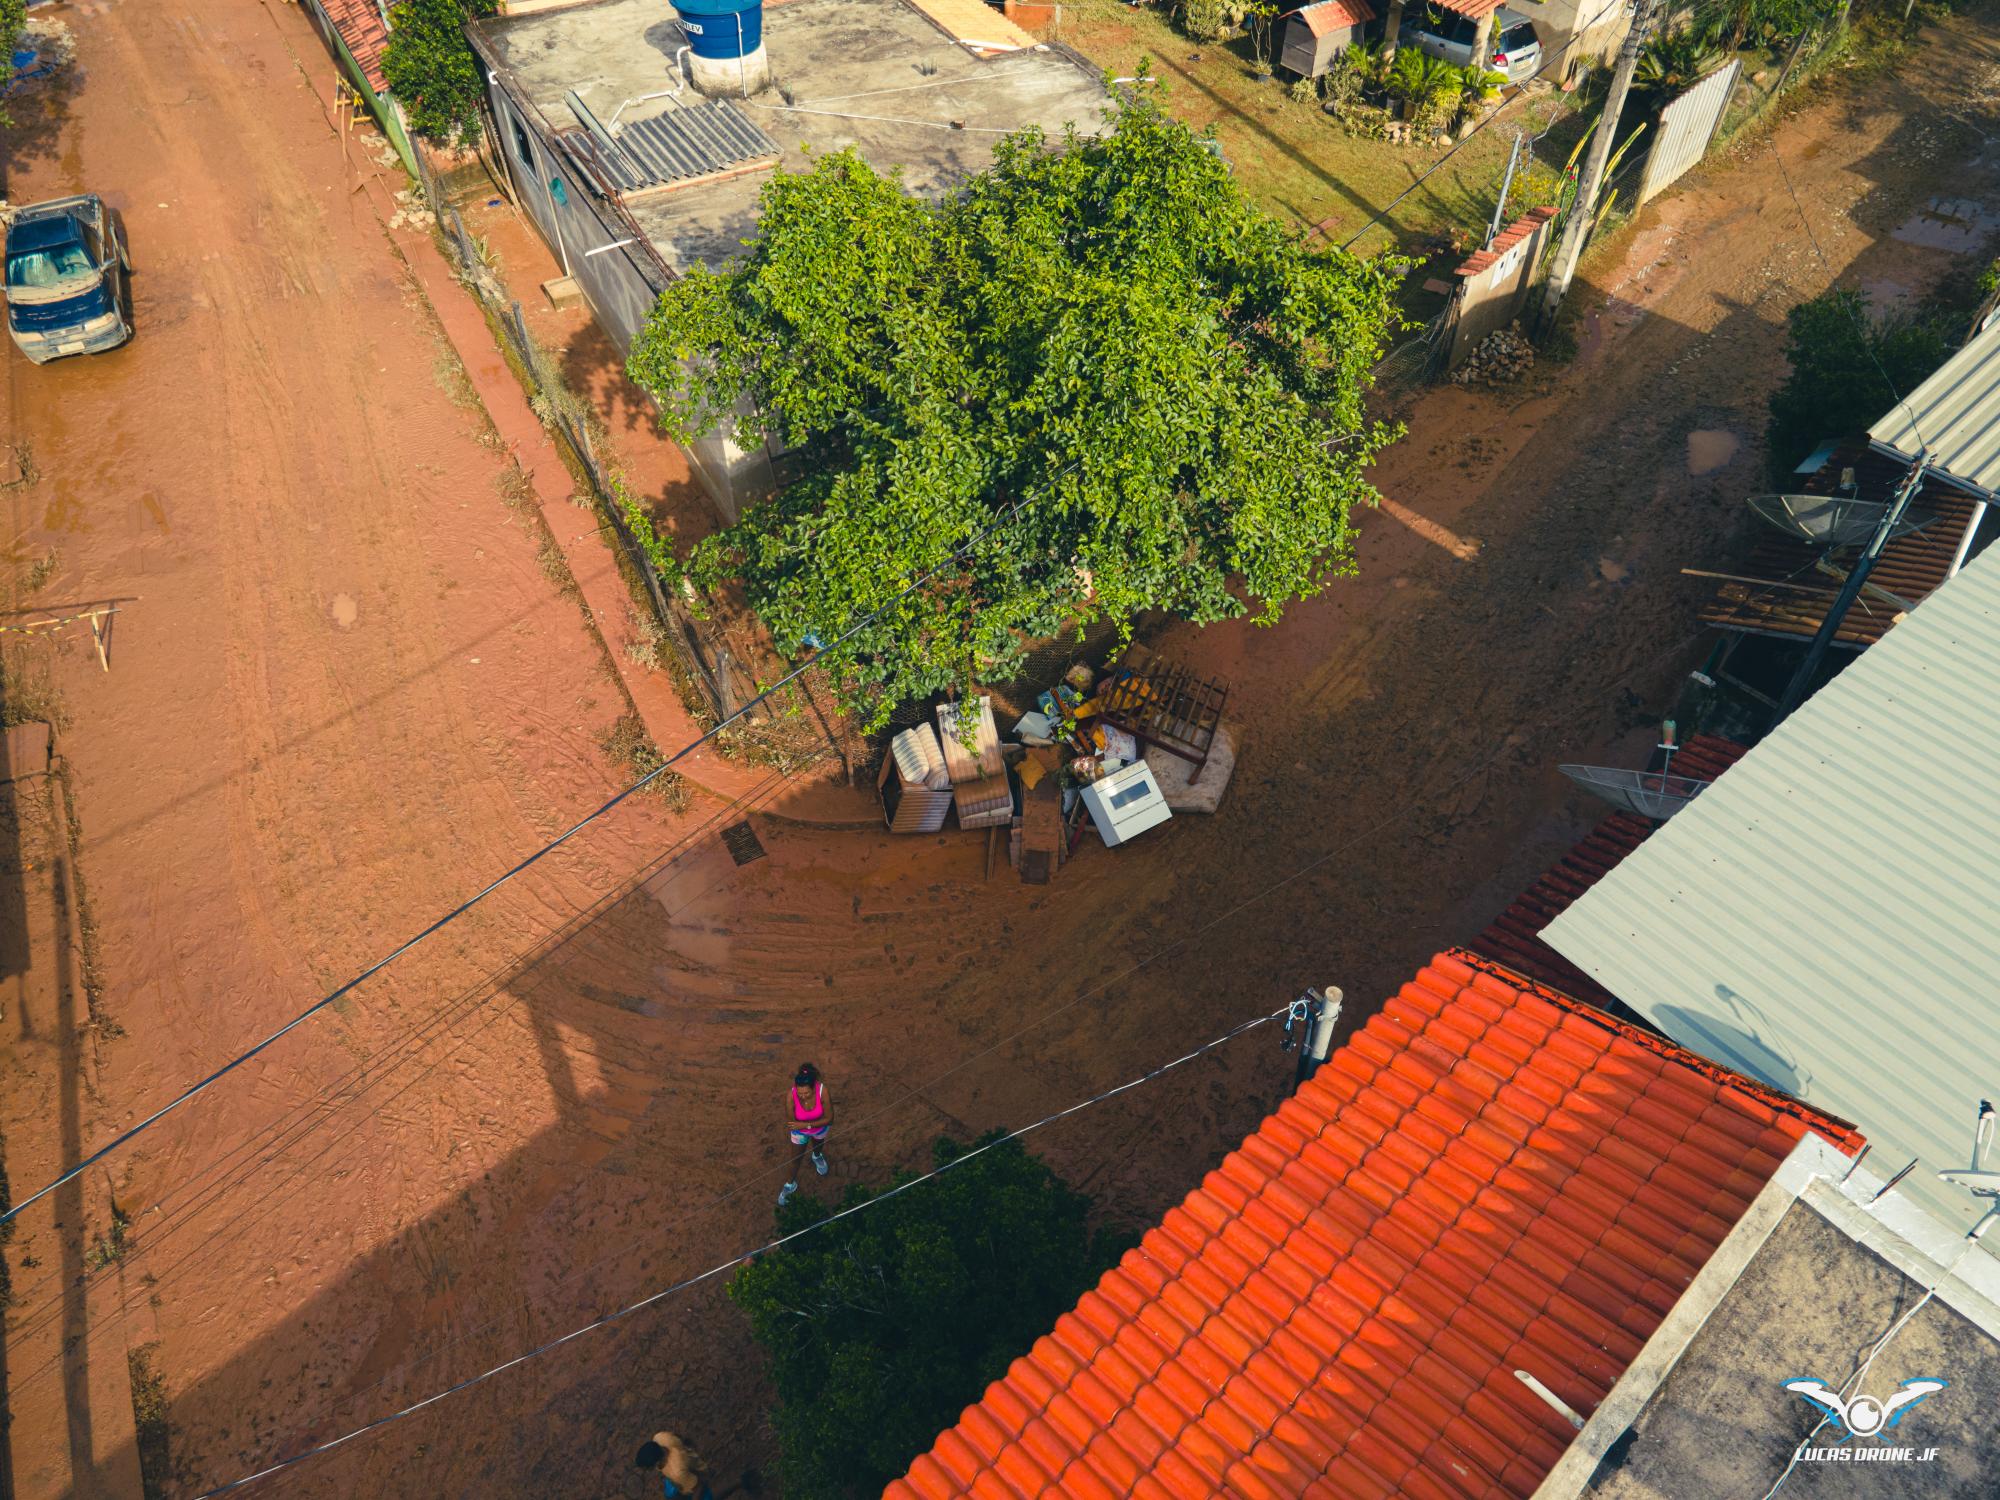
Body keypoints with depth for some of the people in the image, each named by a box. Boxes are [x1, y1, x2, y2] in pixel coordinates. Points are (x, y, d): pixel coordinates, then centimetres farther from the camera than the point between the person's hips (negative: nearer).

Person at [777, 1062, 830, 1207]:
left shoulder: (822, 1090, -40)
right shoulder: (791, 1097, -40)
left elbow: (828, 1118, -27)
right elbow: (790, 1123, -27)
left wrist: (806, 1124, -35)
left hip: (819, 1126, 1)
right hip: (799, 1130, -1)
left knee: (817, 1145, 34)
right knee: (796, 1157, 22)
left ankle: (817, 1156, 71)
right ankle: (791, 1184, 53)